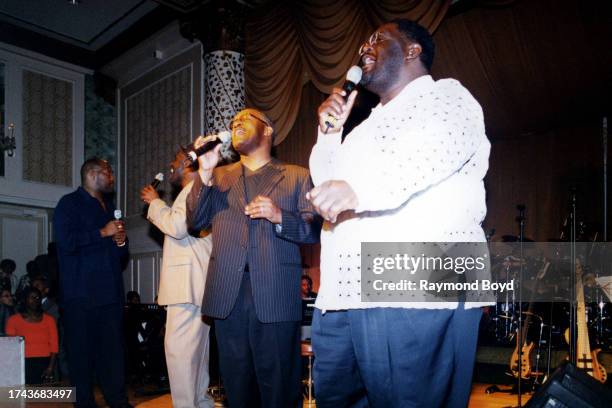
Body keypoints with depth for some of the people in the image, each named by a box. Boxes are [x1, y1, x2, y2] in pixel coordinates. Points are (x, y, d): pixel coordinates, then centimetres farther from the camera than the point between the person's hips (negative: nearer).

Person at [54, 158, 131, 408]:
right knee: (82, 351, -1)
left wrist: (121, 242, 7)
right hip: (81, 292, -6)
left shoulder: (109, 207, 22)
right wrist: (103, 233, -11)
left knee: (113, 349, 5)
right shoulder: (70, 204, 0)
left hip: (110, 292, 6)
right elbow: (65, 242, -16)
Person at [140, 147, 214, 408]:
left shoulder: (195, 189, -8)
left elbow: (178, 227, -20)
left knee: (178, 347, -12)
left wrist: (155, 202, -8)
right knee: (196, 348, 15)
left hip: (189, 282, -11)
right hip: (194, 283, 11)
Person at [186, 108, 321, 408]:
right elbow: (195, 221, 8)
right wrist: (205, 172, -3)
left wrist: (279, 217, -17)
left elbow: (315, 229, 1)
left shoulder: (296, 176, 10)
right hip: (227, 295, 3)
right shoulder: (219, 177, 19)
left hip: (275, 297, -2)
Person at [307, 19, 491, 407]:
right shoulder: (370, 125, 30)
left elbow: (444, 143, -20)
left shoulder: (445, 95, 4)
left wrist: (361, 187, -37)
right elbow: (327, 186, 35)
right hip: (347, 290, 8)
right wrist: (330, 132, 21)